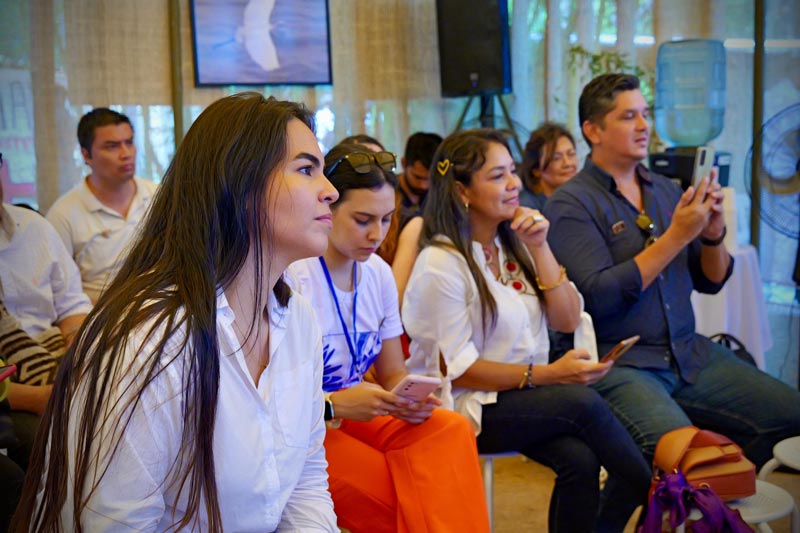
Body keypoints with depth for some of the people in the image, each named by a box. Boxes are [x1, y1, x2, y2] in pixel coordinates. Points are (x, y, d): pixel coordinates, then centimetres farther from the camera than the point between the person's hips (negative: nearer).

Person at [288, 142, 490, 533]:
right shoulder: (293, 278, -15)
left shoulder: (378, 274, 5)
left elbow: (393, 373, 12)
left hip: (354, 417, 6)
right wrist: (335, 405, -28)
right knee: (418, 500, -28)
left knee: (450, 431, -23)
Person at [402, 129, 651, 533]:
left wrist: (539, 248, -6)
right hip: (468, 407, -6)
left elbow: (567, 320, 5)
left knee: (580, 459, -25)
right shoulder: (441, 264, -13)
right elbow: (457, 370, -14)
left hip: (525, 395, 6)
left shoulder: (514, 244, 9)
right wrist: (547, 374, -19)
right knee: (584, 402, -28)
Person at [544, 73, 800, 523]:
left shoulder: (666, 191, 13)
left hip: (689, 353, 7)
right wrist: (677, 236, -17)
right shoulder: (571, 203, -6)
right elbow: (602, 296, -17)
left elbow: (710, 282, 15)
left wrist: (713, 234, -6)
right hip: (617, 363, -6)